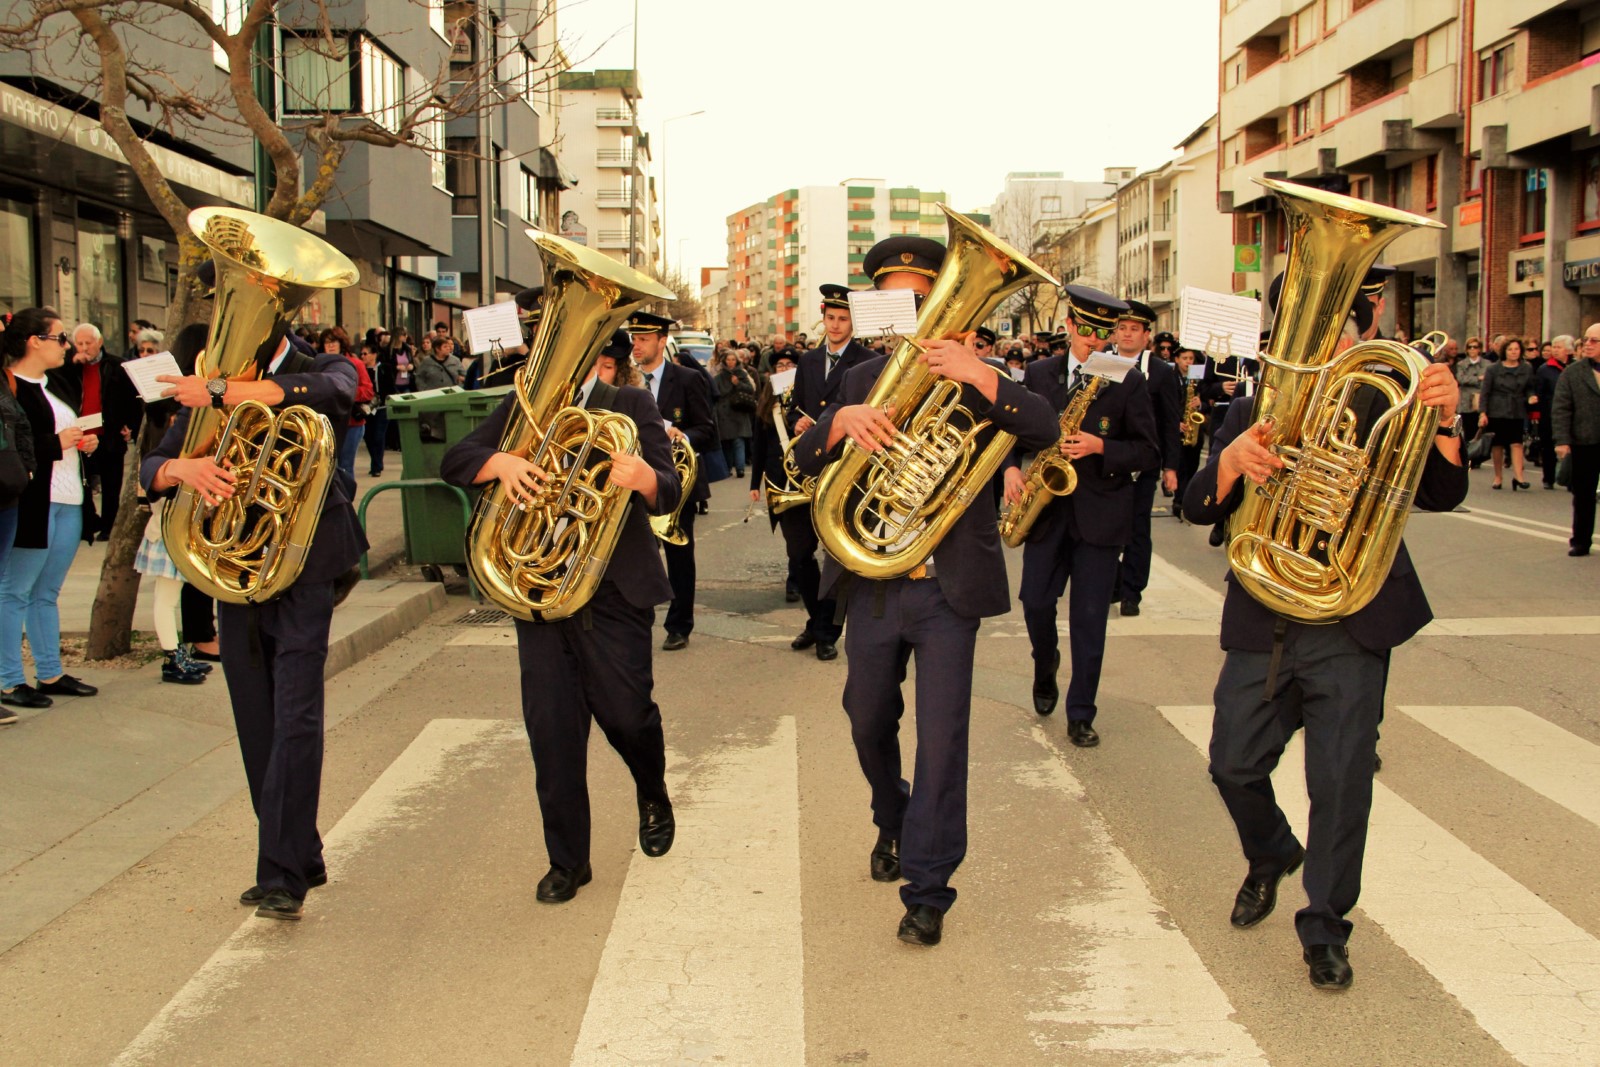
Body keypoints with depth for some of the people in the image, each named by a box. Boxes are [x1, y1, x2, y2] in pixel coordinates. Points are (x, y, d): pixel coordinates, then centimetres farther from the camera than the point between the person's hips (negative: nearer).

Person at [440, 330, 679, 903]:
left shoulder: (632, 406, 3)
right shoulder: (523, 404, 10)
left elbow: (668, 494, -9)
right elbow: (455, 460, -1)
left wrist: (644, 478, -33)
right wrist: (500, 462, -23)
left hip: (616, 588, -2)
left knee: (625, 712, 2)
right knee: (551, 728, 1)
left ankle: (653, 793, 37)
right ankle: (567, 860, 16)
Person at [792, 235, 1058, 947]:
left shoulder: (970, 379, -3)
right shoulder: (862, 380, 9)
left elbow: (1044, 431, -19)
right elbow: (806, 460, -2)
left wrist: (977, 373, -33)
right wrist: (843, 420, -24)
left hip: (947, 591, -4)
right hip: (872, 587, 4)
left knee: (940, 741, -4)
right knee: (868, 725, 18)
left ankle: (928, 891, 9)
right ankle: (894, 824, 46)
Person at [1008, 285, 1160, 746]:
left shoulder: (1128, 381, -3)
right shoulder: (1039, 374, 6)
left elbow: (1148, 452, -3)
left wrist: (1100, 447, -19)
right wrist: (1011, 467, -5)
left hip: (1100, 514, -2)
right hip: (1046, 507, 2)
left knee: (1089, 618, 1)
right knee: (1036, 602, 3)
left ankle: (1081, 715, 11)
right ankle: (1045, 667, 36)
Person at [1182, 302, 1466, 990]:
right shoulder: (1249, 417, 7)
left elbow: (1439, 495, -9)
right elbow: (1199, 508, -6)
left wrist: (1443, 422, -28)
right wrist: (1233, 460, -28)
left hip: (1353, 629, -2)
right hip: (1262, 628, 2)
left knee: (1341, 779, -3)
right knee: (1235, 765, 6)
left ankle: (1325, 928, 14)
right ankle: (1270, 858, 37)